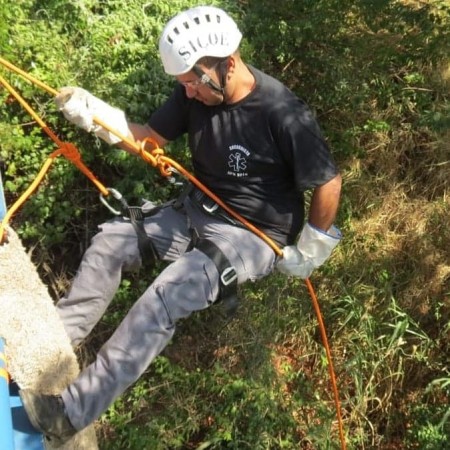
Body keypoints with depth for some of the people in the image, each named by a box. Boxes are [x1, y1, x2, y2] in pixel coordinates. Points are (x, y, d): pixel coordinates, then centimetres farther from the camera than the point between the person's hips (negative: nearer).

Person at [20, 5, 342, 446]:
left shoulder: (282, 113, -24)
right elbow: (150, 138, 3)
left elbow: (328, 183, -16)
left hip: (254, 235, -7)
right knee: (109, 239, 0)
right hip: (196, 212, 8)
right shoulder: (195, 91, -6)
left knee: (162, 298, -26)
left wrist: (311, 249, -5)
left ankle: (70, 411, -20)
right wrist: (96, 115, -14)